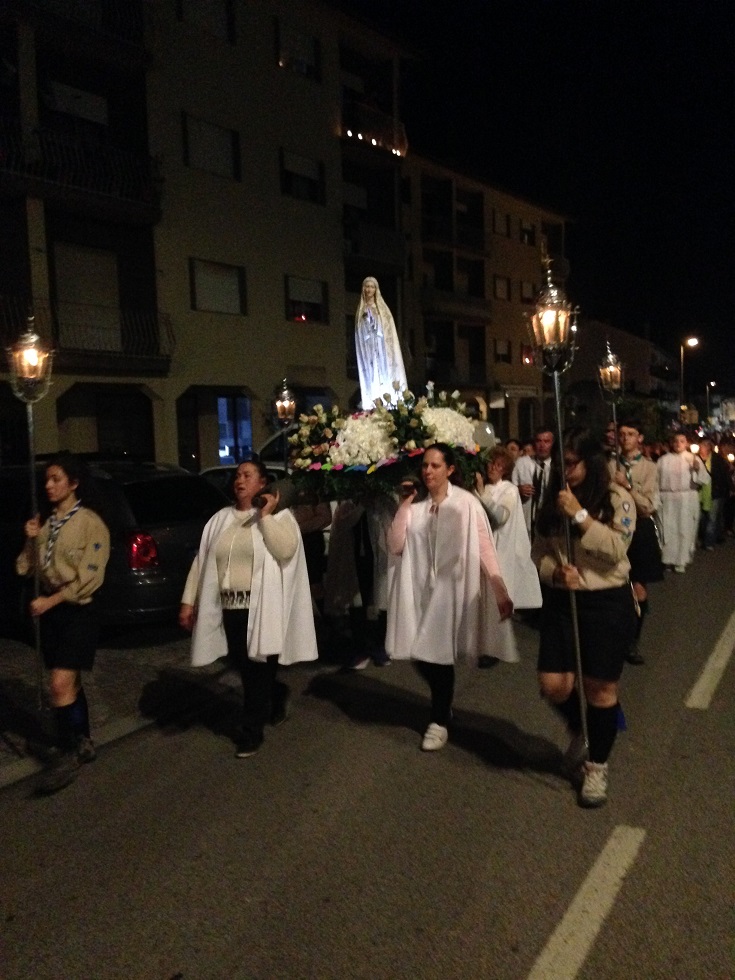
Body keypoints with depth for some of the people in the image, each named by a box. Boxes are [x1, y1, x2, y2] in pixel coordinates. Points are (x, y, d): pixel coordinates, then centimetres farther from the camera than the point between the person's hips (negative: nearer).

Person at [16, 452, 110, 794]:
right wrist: (32, 540, -7)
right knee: (70, 682, 14)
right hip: (49, 609, 7)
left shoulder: (90, 523, -11)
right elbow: (28, 567, 9)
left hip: (76, 610, -7)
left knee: (60, 684, -12)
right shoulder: (47, 523, 9)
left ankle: (68, 755, 0)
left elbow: (89, 577, -16)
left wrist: (50, 601, -18)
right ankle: (83, 744, 28)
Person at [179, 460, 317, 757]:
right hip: (230, 607, 5)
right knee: (243, 667, 14)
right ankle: (278, 695, 43)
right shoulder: (220, 519, 11)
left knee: (257, 669, 2)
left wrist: (265, 516, -15)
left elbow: (286, 550, -19)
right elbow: (201, 560, 10)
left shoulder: (278, 516, -1)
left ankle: (252, 732, 19)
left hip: (263, 608, -5)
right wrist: (189, 601, 5)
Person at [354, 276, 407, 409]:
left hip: (382, 346, -1)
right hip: (368, 348, 1)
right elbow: (359, 333, 12)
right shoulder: (361, 310, 13)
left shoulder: (382, 308, 9)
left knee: (384, 371, -8)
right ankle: (372, 406, -10)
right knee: (370, 374, -6)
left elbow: (389, 329, 4)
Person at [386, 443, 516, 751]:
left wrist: (501, 592, -13)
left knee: (439, 656, 3)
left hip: (451, 590, -4)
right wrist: (404, 504, -8)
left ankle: (439, 720, 27)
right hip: (419, 590, 4)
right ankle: (442, 707, 39)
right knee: (421, 656, 9)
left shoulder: (466, 503, -8)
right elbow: (395, 546, -3)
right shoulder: (415, 505, 5)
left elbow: (485, 549, -9)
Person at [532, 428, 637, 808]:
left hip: (607, 603, -4)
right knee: (553, 686, 0)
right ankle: (581, 733, 35)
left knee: (600, 689, 6)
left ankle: (597, 766, 27)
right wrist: (554, 571, -14)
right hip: (561, 602, 4)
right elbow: (539, 551, 7)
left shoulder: (617, 498, -7)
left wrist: (580, 515, -22)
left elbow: (617, 549, -18)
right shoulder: (553, 500, 6)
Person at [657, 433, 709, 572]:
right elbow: (656, 480, 5)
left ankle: (681, 561, 14)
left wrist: (698, 470, -20)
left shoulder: (694, 459, 3)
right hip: (668, 500, 0)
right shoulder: (663, 460, 5)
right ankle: (668, 559, 14)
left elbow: (704, 480, -3)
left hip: (687, 501, 0)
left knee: (685, 529, 4)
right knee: (668, 530, 3)